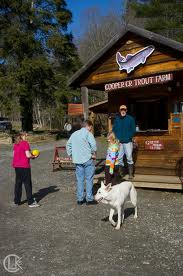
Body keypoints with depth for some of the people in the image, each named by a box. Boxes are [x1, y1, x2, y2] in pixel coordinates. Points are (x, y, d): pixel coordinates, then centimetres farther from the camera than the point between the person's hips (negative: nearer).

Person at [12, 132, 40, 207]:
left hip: (16, 166, 7)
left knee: (18, 183, 14)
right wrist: (34, 156, 1)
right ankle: (31, 202, 5)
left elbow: (14, 154, 12)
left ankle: (17, 201, 21)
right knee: (27, 184, 0)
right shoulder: (25, 143, -11)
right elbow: (28, 155, -17)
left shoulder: (15, 144, 10)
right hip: (24, 166, -7)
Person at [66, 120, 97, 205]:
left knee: (79, 180, 11)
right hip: (87, 159, -6)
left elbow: (68, 145, 20)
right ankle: (89, 199, 7)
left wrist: (70, 155, 21)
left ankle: (80, 199, 16)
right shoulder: (87, 133, -5)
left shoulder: (74, 134, 16)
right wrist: (93, 154, -5)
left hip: (77, 160, 6)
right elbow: (93, 144, -18)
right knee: (89, 179, 3)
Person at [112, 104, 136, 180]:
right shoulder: (116, 119, 7)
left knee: (129, 158, 0)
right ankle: (121, 173, 18)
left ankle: (131, 174, 9)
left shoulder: (130, 119, 0)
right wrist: (117, 139, -5)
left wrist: (128, 137, -11)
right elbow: (114, 130, 9)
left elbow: (133, 130, 0)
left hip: (128, 142, -2)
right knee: (119, 158, 5)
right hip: (119, 142, 2)